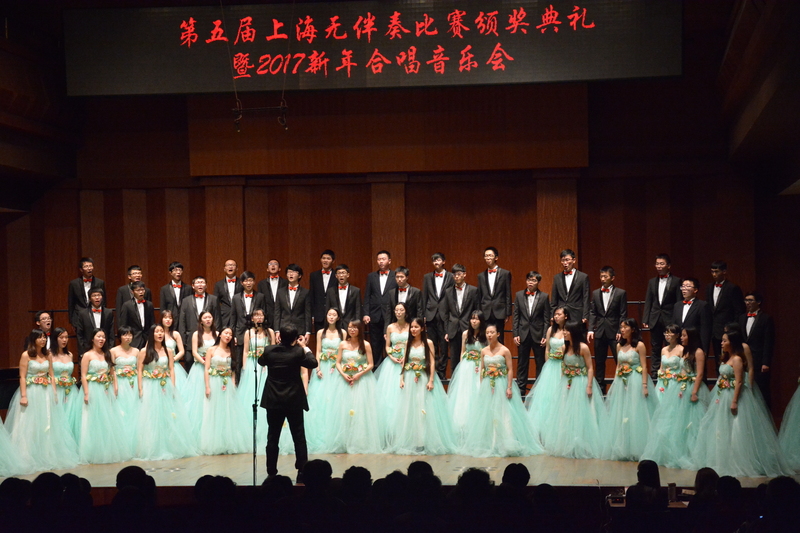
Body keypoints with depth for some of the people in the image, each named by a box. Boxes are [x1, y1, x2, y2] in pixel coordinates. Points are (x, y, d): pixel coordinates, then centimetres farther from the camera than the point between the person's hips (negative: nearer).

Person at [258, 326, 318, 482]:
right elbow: (313, 363, 0)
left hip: (273, 401, 2)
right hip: (294, 401, -2)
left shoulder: (269, 351, -5)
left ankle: (271, 472, 10)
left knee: (273, 438, 9)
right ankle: (302, 472, 2)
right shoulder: (298, 351, -12)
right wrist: (304, 347, 10)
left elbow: (261, 362, 16)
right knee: (299, 437, 5)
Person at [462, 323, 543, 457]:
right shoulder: (484, 351, 6)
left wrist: (509, 387, -14)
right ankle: (488, 445, 14)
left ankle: (505, 444, 2)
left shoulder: (505, 350, -6)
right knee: (487, 414, 6)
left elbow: (510, 370, -7)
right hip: (487, 386, 4)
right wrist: (481, 387, 5)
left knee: (504, 414, -4)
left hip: (502, 385, -4)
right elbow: (482, 370, 11)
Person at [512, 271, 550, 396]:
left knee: (540, 363, 4)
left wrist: (545, 336, -7)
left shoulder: (544, 296, -1)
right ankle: (521, 389, 15)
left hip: (538, 334, -2)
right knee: (522, 363, 7)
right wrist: (515, 334, -1)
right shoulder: (519, 295, 5)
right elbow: (516, 316, 5)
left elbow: (546, 318, -1)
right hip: (523, 334, 2)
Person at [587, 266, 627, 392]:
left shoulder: (621, 293, 0)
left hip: (614, 332, -3)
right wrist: (590, 330, -1)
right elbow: (592, 313, 9)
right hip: (600, 332, 3)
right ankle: (600, 388, 15)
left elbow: (623, 314, -2)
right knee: (599, 362, 7)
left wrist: (620, 331, -10)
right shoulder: (595, 293, 10)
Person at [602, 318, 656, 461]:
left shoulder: (639, 346, -6)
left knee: (634, 414, -4)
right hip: (621, 382, 6)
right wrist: (615, 383, 10)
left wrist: (645, 386, -16)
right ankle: (621, 448, 16)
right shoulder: (619, 346, 11)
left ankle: (634, 448, 4)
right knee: (619, 414, 8)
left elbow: (644, 367, -9)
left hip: (635, 382, -6)